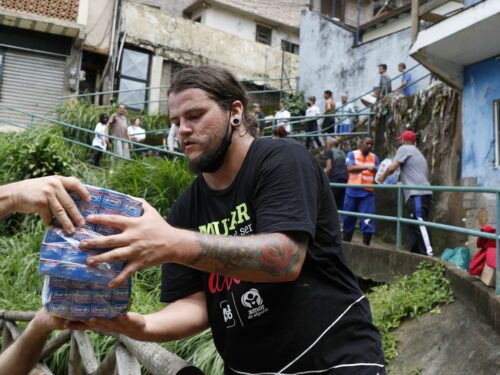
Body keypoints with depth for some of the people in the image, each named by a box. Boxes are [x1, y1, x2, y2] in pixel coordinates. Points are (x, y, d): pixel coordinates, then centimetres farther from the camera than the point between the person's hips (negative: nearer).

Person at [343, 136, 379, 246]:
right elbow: (350, 168, -16)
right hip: (352, 192, -1)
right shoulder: (352, 154, 1)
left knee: (368, 220, -7)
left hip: (368, 193, 1)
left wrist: (376, 170, -24)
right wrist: (366, 167, -29)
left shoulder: (374, 157, 9)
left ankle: (366, 246, 0)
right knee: (349, 219, 8)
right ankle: (345, 244, 21)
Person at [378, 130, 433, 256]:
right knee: (414, 226, 11)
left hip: (417, 194, -10)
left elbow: (392, 167, -5)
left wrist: (383, 177, 11)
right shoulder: (416, 152, 30)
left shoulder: (404, 148, 2)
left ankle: (428, 254, -21)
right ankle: (416, 253, 13)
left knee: (420, 224, -15)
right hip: (419, 193, 10)